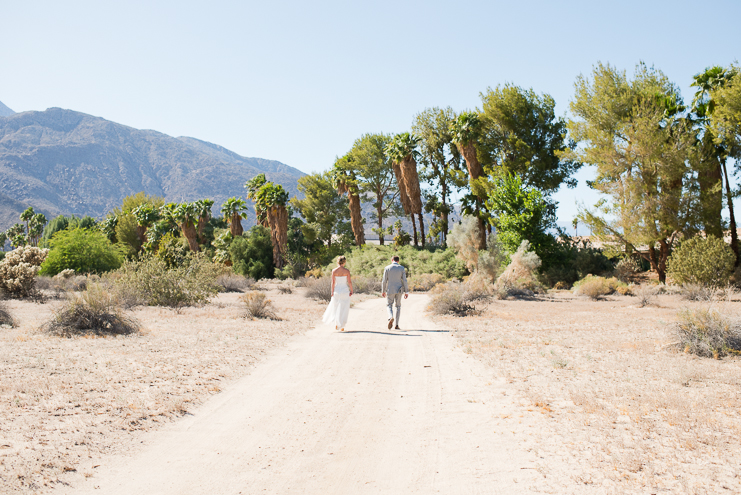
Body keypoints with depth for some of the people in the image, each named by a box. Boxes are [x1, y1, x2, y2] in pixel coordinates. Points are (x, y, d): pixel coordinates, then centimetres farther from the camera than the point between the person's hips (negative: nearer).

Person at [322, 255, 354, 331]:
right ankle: (341, 327, 7)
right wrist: (351, 291, 4)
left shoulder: (334, 271, -6)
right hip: (345, 291, -1)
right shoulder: (347, 271, -9)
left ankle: (336, 324, 13)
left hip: (337, 291, 1)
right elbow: (349, 282, -8)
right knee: (343, 309, 8)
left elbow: (333, 282, -6)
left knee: (335, 307, 19)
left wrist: (332, 292, 1)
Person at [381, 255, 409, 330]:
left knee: (389, 305, 10)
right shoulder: (402, 268, 0)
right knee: (398, 306, 13)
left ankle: (391, 317, -22)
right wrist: (406, 292, 1)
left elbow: (384, 281, -2)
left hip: (390, 290, -1)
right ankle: (397, 324, 9)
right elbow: (404, 280, -3)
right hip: (399, 290, 1)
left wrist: (383, 291, 6)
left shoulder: (387, 268, -2)